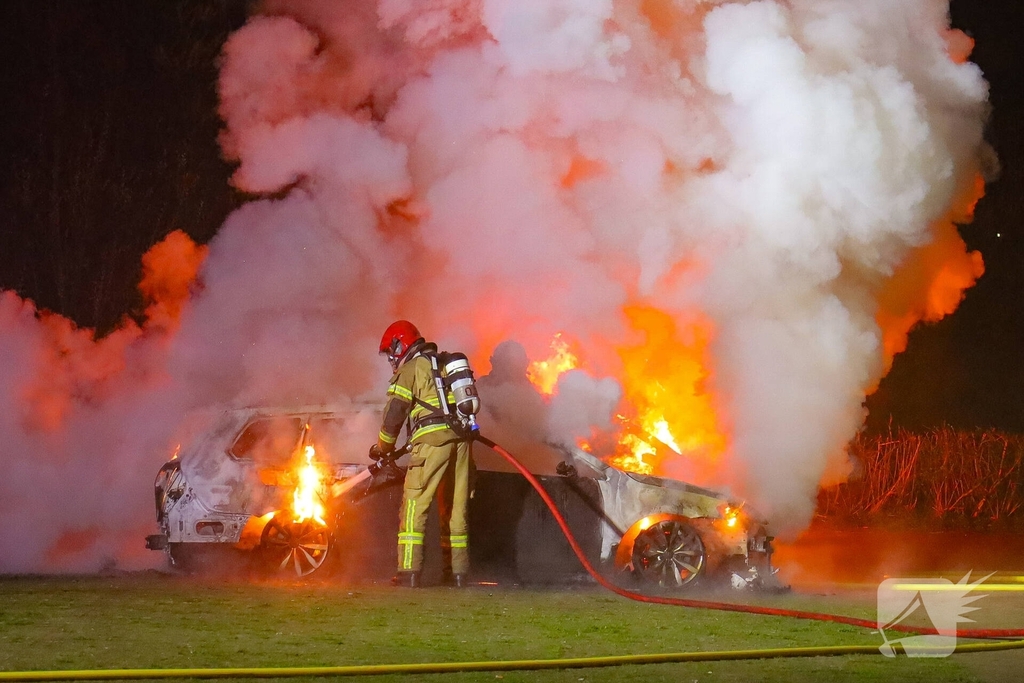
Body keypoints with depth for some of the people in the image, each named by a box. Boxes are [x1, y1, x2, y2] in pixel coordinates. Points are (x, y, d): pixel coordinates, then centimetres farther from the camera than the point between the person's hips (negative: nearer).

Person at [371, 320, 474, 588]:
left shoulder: (410, 369, 4)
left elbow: (395, 412, 0)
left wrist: (383, 447, 13)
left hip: (433, 438, -7)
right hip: (462, 437, 7)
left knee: (415, 504, -5)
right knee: (456, 507, 12)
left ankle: (409, 571, -11)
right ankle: (457, 571, 11)